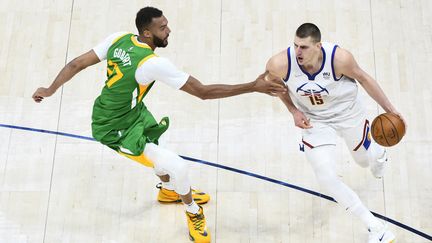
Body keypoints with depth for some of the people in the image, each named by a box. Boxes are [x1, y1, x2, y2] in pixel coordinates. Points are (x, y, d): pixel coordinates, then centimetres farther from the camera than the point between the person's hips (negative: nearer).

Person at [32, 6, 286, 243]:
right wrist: (253, 86, -28)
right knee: (178, 168, -9)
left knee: (160, 152, 30)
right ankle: (194, 213, 19)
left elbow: (76, 64, -4)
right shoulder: (153, 63, -32)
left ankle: (170, 190, 58)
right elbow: (203, 91, -30)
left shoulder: (119, 39, -10)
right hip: (115, 130, -9)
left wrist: (51, 89, 12)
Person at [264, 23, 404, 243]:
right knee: (326, 178, -13)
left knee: (364, 159, 23)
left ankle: (380, 154, 67)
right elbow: (273, 82, -5)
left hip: (348, 112, 0)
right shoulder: (280, 64, -31)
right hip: (315, 121, 1)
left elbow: (363, 78, -13)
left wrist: (389, 109, -8)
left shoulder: (339, 58, -33)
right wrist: (294, 111, -12)